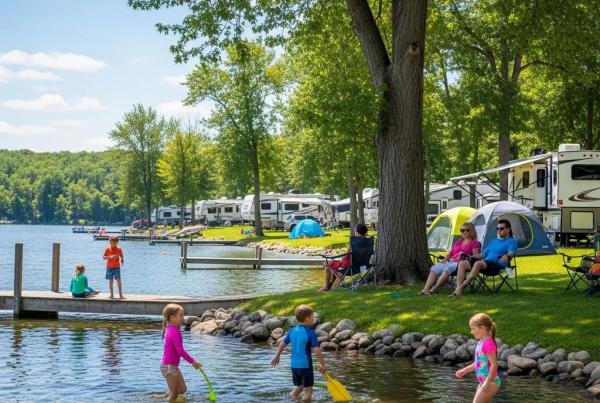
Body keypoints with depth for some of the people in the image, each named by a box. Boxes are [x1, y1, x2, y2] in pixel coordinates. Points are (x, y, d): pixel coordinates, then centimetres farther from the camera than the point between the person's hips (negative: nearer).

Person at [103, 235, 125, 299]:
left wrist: (122, 261, -16)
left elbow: (121, 257, 5)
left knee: (119, 280, -7)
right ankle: (112, 294, 16)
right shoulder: (107, 249, -2)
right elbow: (104, 257, -5)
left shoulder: (119, 249, -1)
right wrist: (111, 257, -20)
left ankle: (120, 295, -4)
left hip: (117, 267, -1)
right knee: (111, 281, 7)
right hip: (109, 267, 1)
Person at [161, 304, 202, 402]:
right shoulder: (175, 332, -21)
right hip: (170, 366, -9)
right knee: (174, 394, 1)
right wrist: (193, 362, -18)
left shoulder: (169, 330, 9)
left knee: (182, 389, 16)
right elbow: (180, 351, -25)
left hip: (172, 365, 9)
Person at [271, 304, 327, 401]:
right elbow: (316, 350, -18)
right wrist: (322, 364, -10)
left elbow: (283, 344, 15)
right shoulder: (310, 332, -14)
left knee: (299, 387, 24)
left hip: (294, 364, 7)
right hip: (305, 365, -7)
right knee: (308, 390, 2)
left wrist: (277, 356, 29)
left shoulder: (292, 331, 5)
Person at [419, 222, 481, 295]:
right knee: (435, 268, -21)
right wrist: (444, 260, 10)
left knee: (449, 268, -38)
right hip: (451, 261, 7)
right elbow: (450, 253, 29)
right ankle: (426, 289, -38)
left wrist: (466, 257, -20)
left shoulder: (475, 243, 10)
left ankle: (434, 289, -48)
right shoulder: (458, 242, 32)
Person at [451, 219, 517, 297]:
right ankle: (458, 289, -29)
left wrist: (506, 256, -35)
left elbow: (511, 254, -11)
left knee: (478, 263, -38)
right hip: (485, 261, 8)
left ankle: (462, 287, -40)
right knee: (462, 263, -15)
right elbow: (483, 254, 31)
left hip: (497, 265, -8)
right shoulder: (494, 241, 31)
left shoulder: (511, 241, 8)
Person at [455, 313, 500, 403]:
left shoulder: (488, 344, -20)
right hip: (483, 382, 10)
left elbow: (494, 364, -24)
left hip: (490, 382, -10)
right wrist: (465, 370, 21)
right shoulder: (481, 342, 10)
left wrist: (487, 382, -25)